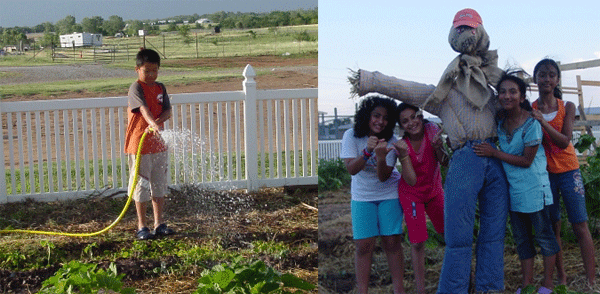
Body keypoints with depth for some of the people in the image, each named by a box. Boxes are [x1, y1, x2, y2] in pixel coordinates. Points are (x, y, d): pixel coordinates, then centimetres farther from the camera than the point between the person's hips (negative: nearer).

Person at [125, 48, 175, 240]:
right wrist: (153, 124, -46)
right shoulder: (136, 88, -12)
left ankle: (159, 224, 23)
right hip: (139, 145, -6)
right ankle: (142, 226, 11)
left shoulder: (160, 88, 9)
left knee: (160, 186, 12)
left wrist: (157, 121, -19)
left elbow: (168, 111, 1)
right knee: (141, 186, 1)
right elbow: (143, 108, -29)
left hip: (159, 144, 6)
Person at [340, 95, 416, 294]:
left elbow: (384, 177, -16)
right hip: (362, 197, 0)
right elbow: (351, 169, -20)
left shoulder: (390, 141, -12)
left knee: (392, 242, -4)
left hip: (389, 194, 0)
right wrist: (367, 152, -36)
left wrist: (381, 158, -36)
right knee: (364, 244, -7)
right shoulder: (351, 136, -12)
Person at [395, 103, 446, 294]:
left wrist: (437, 146, -33)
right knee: (417, 242, -9)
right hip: (412, 194, -3)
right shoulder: (403, 144, -19)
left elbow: (445, 162, -15)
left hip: (434, 190, 3)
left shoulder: (432, 129, -15)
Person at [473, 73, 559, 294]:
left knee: (543, 234, 6)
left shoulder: (531, 123, -19)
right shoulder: (500, 120, -1)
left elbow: (526, 160, -18)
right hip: (513, 188, 7)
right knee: (521, 238, 14)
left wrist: (494, 153, -19)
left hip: (533, 186, -7)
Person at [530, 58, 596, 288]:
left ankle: (591, 280, -4)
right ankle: (561, 277, 14)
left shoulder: (567, 107, -1)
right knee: (553, 227, 5)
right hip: (543, 173, 1)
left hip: (568, 171, 0)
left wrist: (543, 122, -24)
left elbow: (565, 141, -12)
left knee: (580, 226, -4)